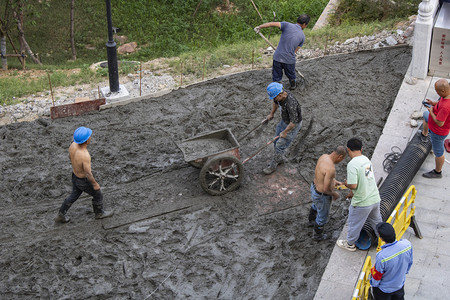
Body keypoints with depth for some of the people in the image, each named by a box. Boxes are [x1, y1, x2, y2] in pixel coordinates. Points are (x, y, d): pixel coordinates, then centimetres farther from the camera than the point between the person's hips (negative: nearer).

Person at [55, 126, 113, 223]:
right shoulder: (85, 156, -42)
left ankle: (61, 215, 40)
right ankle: (99, 213, 44)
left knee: (74, 195, 29)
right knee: (98, 195, 19)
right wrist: (95, 184, -13)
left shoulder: (73, 144, -19)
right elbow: (88, 174, -30)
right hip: (84, 181, -7)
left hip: (75, 175, 7)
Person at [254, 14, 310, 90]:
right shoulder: (302, 36, 1)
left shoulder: (287, 25, -6)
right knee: (291, 75, 30)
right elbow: (295, 50, 6)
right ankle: (293, 85, 54)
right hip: (289, 60, 2)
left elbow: (272, 24, -17)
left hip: (278, 57, -1)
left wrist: (260, 26, -16)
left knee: (276, 78, 13)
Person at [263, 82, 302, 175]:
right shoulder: (279, 96, -13)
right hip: (284, 121, 8)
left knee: (280, 145, -4)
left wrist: (285, 132, -23)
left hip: (293, 125, -8)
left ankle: (273, 166, 12)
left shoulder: (290, 104, -39)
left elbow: (294, 122, -34)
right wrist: (271, 114, 20)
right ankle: (280, 158, 40)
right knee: (276, 141, 17)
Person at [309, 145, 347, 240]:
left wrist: (333, 181, 12)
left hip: (315, 187, 8)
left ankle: (311, 220, 69)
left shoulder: (324, 156, -10)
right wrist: (334, 194, -13)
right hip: (322, 196, -8)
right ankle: (317, 235, 46)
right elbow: (326, 189, -33)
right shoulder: (331, 169, -38)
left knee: (316, 205, 39)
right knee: (323, 216, 21)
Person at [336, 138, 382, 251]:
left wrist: (346, 183, -4)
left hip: (362, 203, -7)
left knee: (354, 223, 17)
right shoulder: (366, 160, 3)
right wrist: (352, 193, 24)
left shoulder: (352, 164, -23)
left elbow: (353, 185, -27)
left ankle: (350, 244, 37)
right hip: (375, 199, 7)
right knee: (376, 221, 29)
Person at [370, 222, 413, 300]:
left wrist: (373, 284, 1)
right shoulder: (407, 244, -27)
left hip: (384, 289, -4)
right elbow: (409, 263, -4)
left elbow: (376, 275, -21)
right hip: (400, 284, 5)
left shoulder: (381, 256, -41)